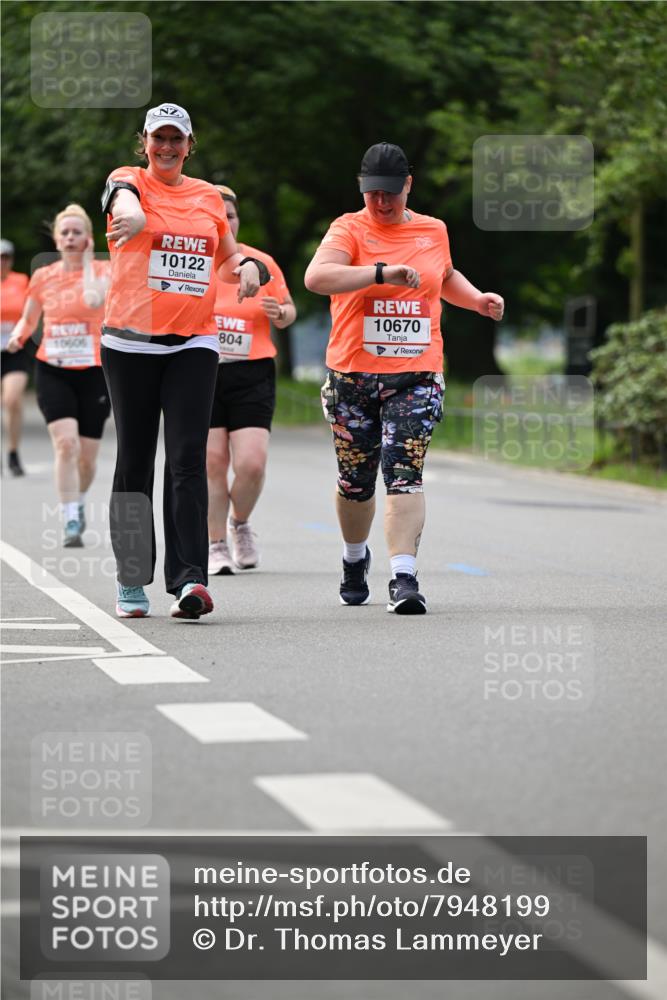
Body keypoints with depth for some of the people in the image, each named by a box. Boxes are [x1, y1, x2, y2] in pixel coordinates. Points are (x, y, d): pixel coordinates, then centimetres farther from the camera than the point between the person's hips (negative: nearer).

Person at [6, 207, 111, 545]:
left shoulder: (102, 270, -3)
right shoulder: (42, 276, 5)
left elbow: (94, 299, -25)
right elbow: (29, 319, 17)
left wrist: (87, 260, -14)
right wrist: (18, 336, -5)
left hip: (93, 372, 0)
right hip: (52, 371, 1)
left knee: (87, 455, 6)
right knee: (66, 443, -20)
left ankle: (79, 502, 38)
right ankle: (71, 522, -18)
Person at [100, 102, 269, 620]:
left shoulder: (209, 196, 14)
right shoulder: (129, 181, 2)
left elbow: (228, 255, 28)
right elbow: (125, 199, -23)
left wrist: (249, 266, 4)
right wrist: (133, 215, -48)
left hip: (195, 342, 2)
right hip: (131, 341, -2)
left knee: (188, 459, -11)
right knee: (135, 460, 4)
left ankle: (188, 578, -19)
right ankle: (132, 582, 14)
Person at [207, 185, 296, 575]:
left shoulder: (262, 263, 5)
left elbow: (288, 309, 15)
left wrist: (280, 313, -7)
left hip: (252, 376, 1)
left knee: (252, 463, -10)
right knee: (212, 462, -5)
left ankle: (240, 523, 20)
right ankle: (217, 546, 10)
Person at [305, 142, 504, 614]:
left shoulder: (433, 231, 11)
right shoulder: (350, 228, -2)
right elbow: (317, 277, -21)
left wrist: (477, 299, 14)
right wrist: (381, 272, -27)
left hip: (416, 375, 1)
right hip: (352, 375, -1)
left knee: (405, 474, -15)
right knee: (356, 481, 10)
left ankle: (405, 577, -21)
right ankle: (355, 558, 37)